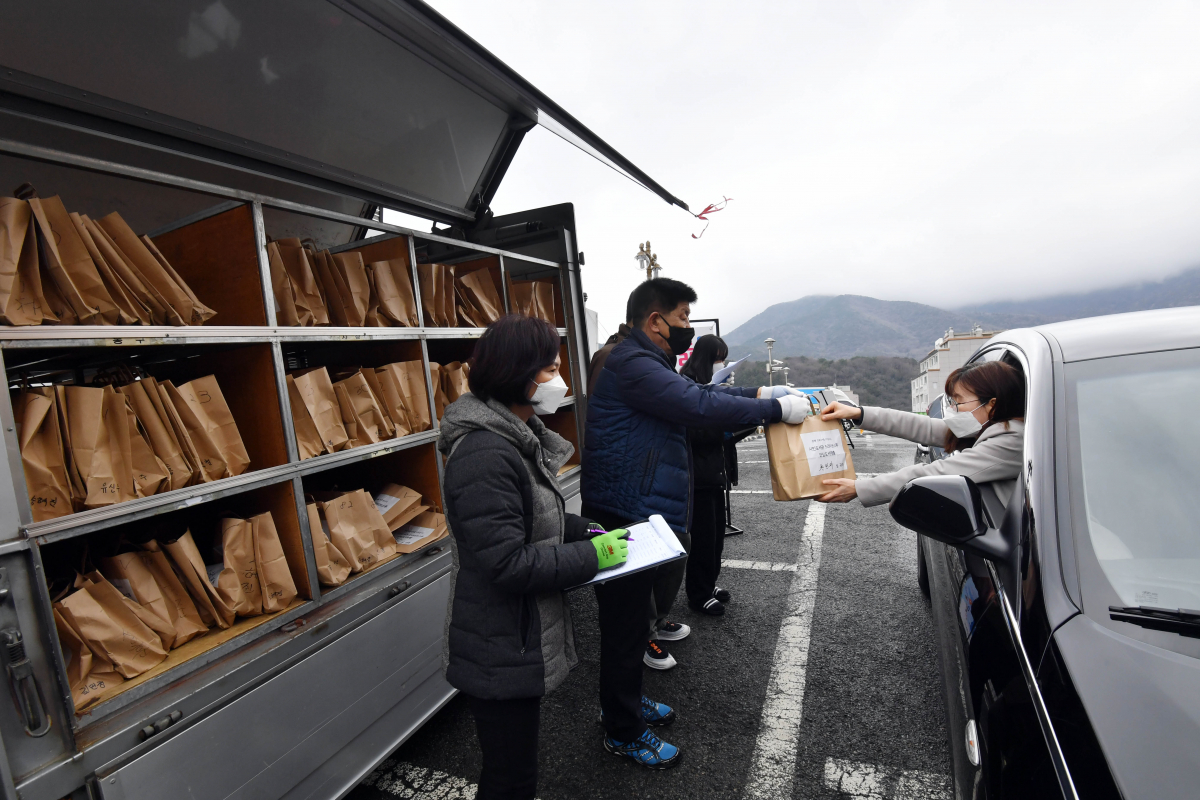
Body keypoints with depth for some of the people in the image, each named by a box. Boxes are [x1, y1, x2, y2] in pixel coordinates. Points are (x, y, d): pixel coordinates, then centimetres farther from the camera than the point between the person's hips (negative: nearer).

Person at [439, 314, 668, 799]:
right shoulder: (485, 455, -28)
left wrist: (590, 532, 2)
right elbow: (508, 564, -28)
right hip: (500, 655, -9)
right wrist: (591, 555, -20)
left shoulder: (520, 437, 6)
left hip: (523, 638, 9)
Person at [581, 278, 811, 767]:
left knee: (631, 616, 24)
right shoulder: (630, 365, -20)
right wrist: (776, 409, -19)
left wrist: (759, 393, 10)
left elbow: (699, 392, 20)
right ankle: (623, 733, 24)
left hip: (638, 513, 11)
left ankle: (625, 701, 44)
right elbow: (700, 405, -27)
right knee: (625, 624, 5)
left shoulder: (645, 364, 16)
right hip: (624, 519, -11)